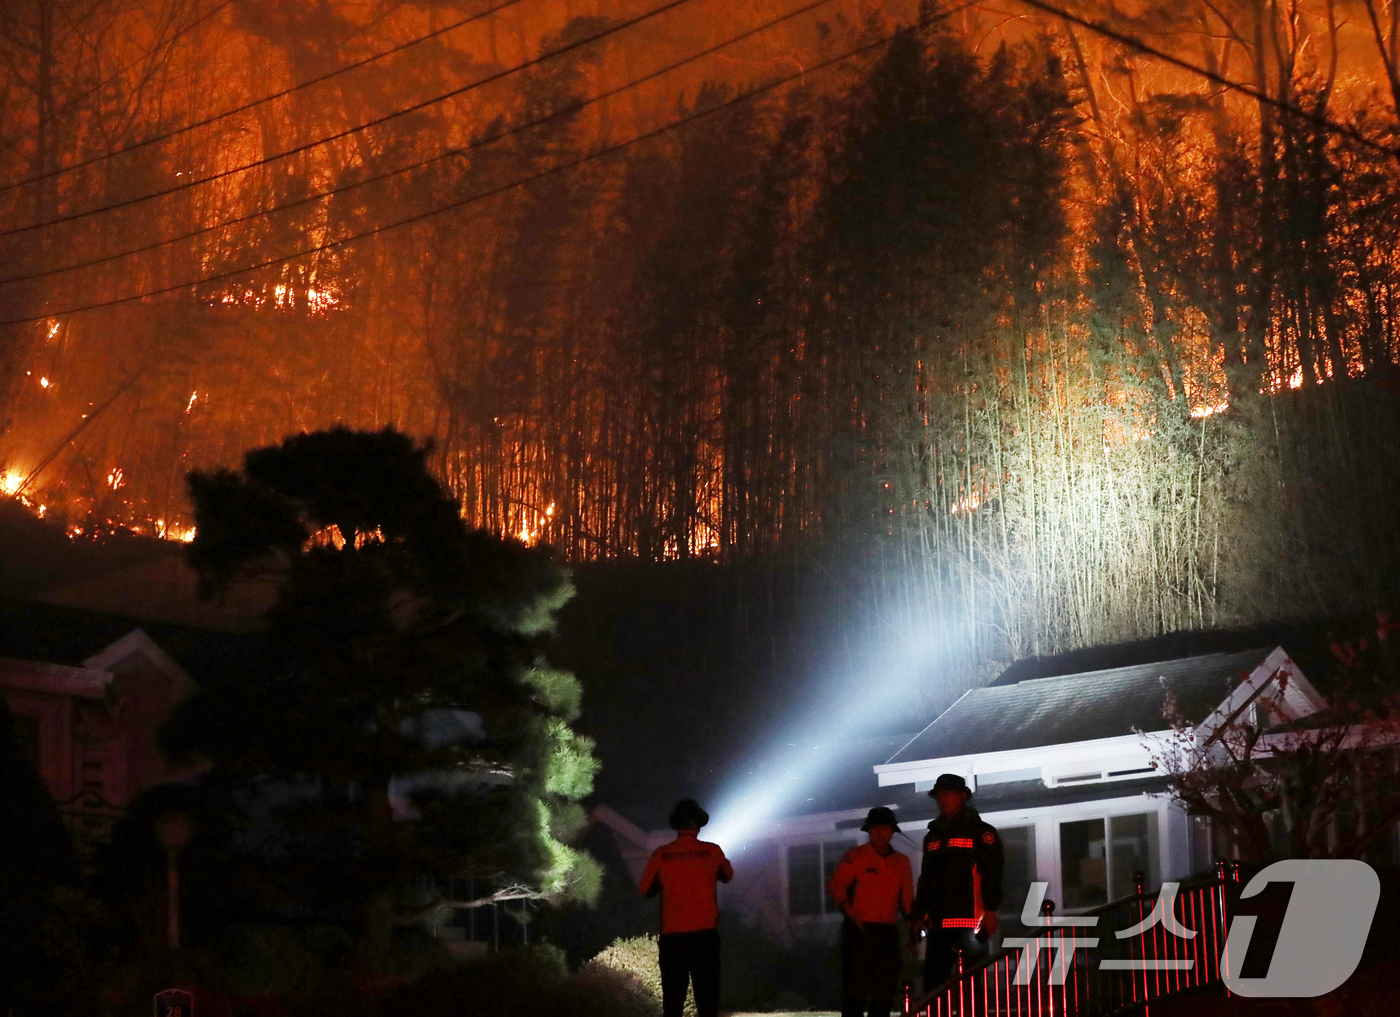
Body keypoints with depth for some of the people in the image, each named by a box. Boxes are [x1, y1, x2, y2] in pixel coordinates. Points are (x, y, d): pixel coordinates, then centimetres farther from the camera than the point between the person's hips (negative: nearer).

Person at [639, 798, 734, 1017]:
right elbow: (727, 876, 18)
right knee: (707, 999, 1)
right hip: (705, 934, 0)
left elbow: (646, 890, 8)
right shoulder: (712, 851, -1)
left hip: (672, 936, 1)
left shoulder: (661, 854, -2)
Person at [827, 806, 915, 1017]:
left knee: (885, 989, 6)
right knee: (855, 986, -10)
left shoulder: (901, 862, 15)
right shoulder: (854, 857, 1)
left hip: (888, 932, 5)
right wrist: (852, 913, -16)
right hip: (859, 930, -5)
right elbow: (836, 886, -4)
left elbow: (906, 899, 17)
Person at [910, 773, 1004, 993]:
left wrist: (990, 910, -16)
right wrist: (919, 915, 17)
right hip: (939, 923, 6)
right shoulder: (933, 836, 21)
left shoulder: (981, 832, 1)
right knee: (933, 977, 2)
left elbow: (992, 871, -8)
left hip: (972, 921, -6)